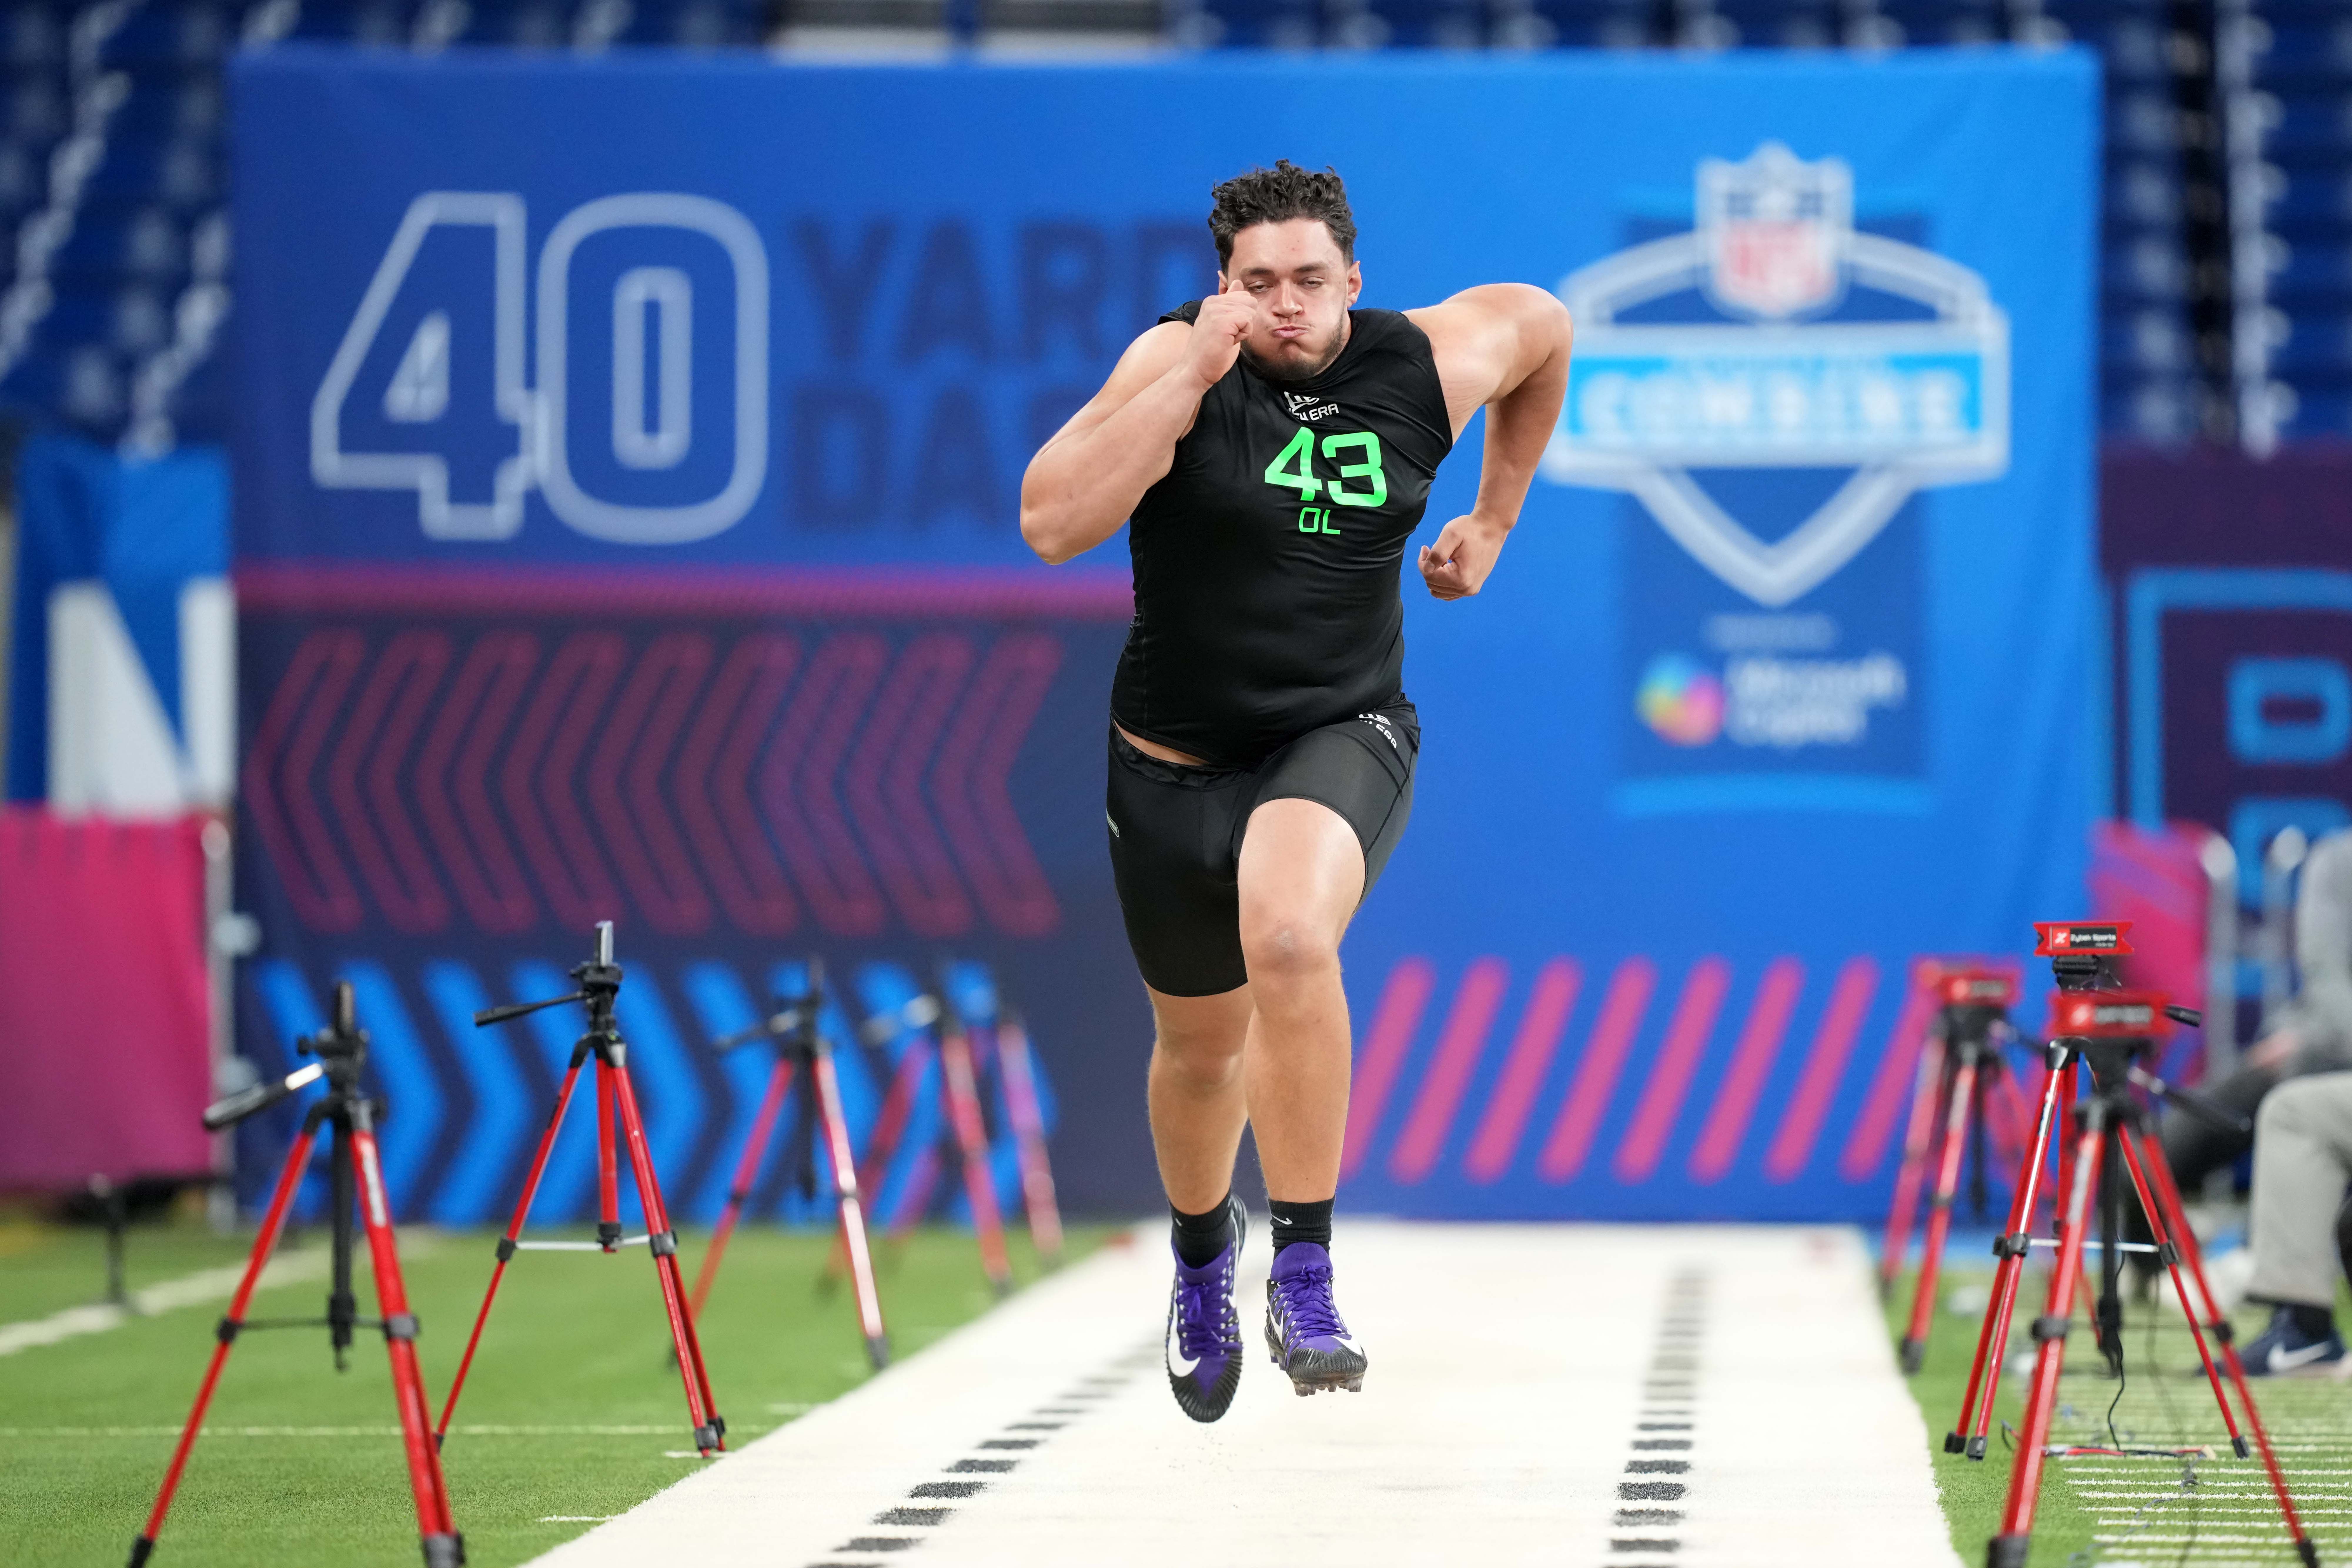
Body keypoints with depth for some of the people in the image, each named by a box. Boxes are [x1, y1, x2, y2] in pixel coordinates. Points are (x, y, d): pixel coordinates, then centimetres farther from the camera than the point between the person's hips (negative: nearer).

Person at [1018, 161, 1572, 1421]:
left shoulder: (1428, 365, -7)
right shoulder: (1175, 358, -15)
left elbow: (1542, 324, 18)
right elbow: (1051, 525, -29)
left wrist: (1493, 521, 19)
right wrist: (1190, 375, -33)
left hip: (1340, 734, -1)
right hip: (1175, 756, 1)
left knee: (1288, 937, -33)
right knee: (1202, 1041, 18)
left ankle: (1304, 1275, -25)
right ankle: (1201, 1251, 51)